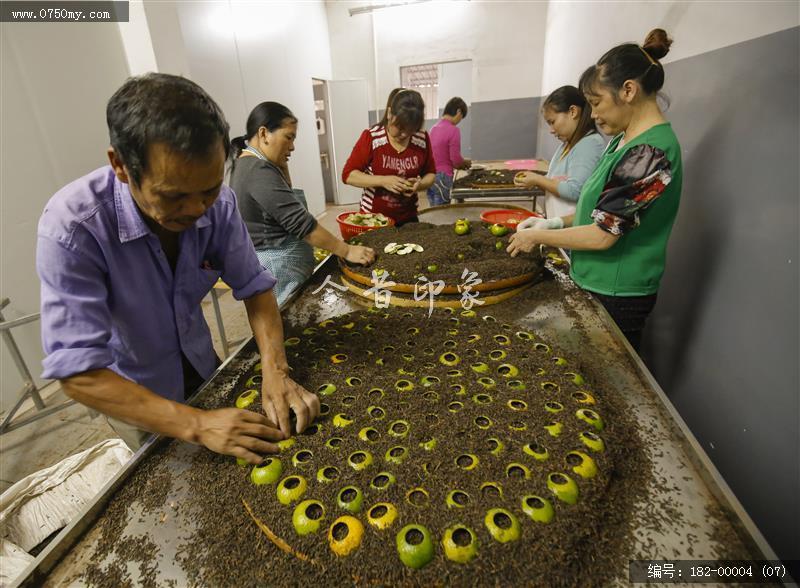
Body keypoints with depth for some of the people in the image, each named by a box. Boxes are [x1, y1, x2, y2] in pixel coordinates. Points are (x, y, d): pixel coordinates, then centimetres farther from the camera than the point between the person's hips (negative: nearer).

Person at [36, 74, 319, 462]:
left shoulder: (218, 204, -22)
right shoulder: (72, 226, -33)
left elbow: (254, 287, -15)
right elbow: (78, 374, -32)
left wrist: (275, 371, -28)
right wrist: (196, 425, -38)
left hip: (203, 367, 4)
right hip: (133, 394, -3)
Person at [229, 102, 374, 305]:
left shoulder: (246, 164, 10)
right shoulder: (259, 172, -22)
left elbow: (285, 194, 21)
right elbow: (302, 224, -25)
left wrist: (281, 164, 4)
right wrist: (347, 251, -20)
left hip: (277, 265, 10)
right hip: (278, 271, -10)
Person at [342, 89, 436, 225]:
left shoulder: (423, 139, -6)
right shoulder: (371, 138, -14)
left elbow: (430, 174, 6)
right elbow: (348, 175, -13)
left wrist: (420, 184, -17)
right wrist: (383, 181, -25)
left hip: (408, 218, 3)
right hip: (373, 218, -2)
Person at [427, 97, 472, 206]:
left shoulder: (434, 128, 11)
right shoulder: (453, 130, -13)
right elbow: (456, 160, -13)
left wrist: (460, 163, 16)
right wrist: (464, 163, 8)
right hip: (442, 177, -8)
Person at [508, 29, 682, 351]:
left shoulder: (651, 152, -23)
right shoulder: (626, 140, 7)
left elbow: (603, 234, -24)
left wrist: (537, 236, -13)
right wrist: (557, 222, 4)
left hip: (616, 296, -9)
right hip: (596, 283, 9)